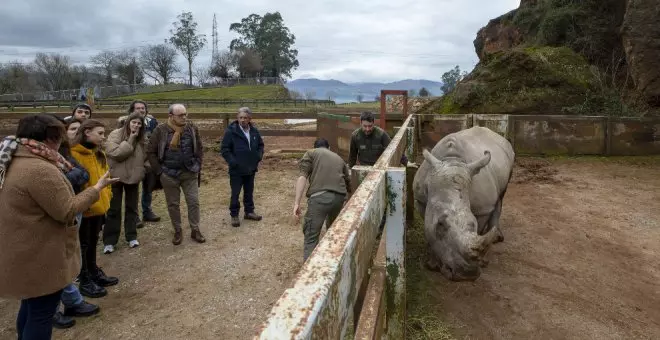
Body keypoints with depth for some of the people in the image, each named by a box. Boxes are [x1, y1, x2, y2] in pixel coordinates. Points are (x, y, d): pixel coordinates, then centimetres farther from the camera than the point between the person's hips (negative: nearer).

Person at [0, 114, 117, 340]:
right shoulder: (40, 169, -26)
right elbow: (67, 211, -21)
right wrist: (97, 188, -12)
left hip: (23, 254, 10)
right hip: (40, 257, -10)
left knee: (31, 307, 26)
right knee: (41, 313, 5)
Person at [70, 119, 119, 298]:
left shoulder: (99, 154, 11)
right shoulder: (73, 154, -18)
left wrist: (106, 196, 12)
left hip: (99, 206, 8)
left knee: (93, 242, 22)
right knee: (83, 245, 6)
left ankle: (94, 273, 36)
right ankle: (84, 281, 18)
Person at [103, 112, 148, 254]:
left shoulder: (141, 139, 3)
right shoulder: (115, 135, -12)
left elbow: (144, 157, 14)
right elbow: (116, 153, -26)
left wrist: (141, 170, 4)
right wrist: (130, 140, -24)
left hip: (134, 177, 4)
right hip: (116, 177, -4)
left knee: (132, 207, 13)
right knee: (114, 209, 4)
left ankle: (131, 236, 25)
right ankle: (109, 241, 12)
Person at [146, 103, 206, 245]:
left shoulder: (192, 128, -2)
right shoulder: (161, 130, -9)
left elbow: (199, 149, 7)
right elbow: (151, 152, -3)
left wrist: (198, 166, 1)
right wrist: (159, 171, -5)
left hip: (190, 173, 2)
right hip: (169, 175, -1)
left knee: (194, 202, 4)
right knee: (173, 204, 9)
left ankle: (195, 230, 17)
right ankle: (177, 231, 24)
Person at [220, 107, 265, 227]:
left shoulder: (254, 131, 2)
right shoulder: (231, 131, -14)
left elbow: (260, 145, 16)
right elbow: (224, 149, -13)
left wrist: (258, 157, 1)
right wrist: (232, 162, -20)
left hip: (251, 169, 5)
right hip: (236, 170, -5)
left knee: (249, 192, 17)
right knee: (235, 193, 4)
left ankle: (249, 211, 32)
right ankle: (234, 215, 17)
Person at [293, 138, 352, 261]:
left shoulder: (311, 153, 17)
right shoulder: (339, 158, 31)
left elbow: (302, 177, 0)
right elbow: (348, 182, 39)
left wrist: (297, 202, -5)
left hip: (319, 197, -5)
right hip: (339, 197, 5)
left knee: (311, 236, 0)